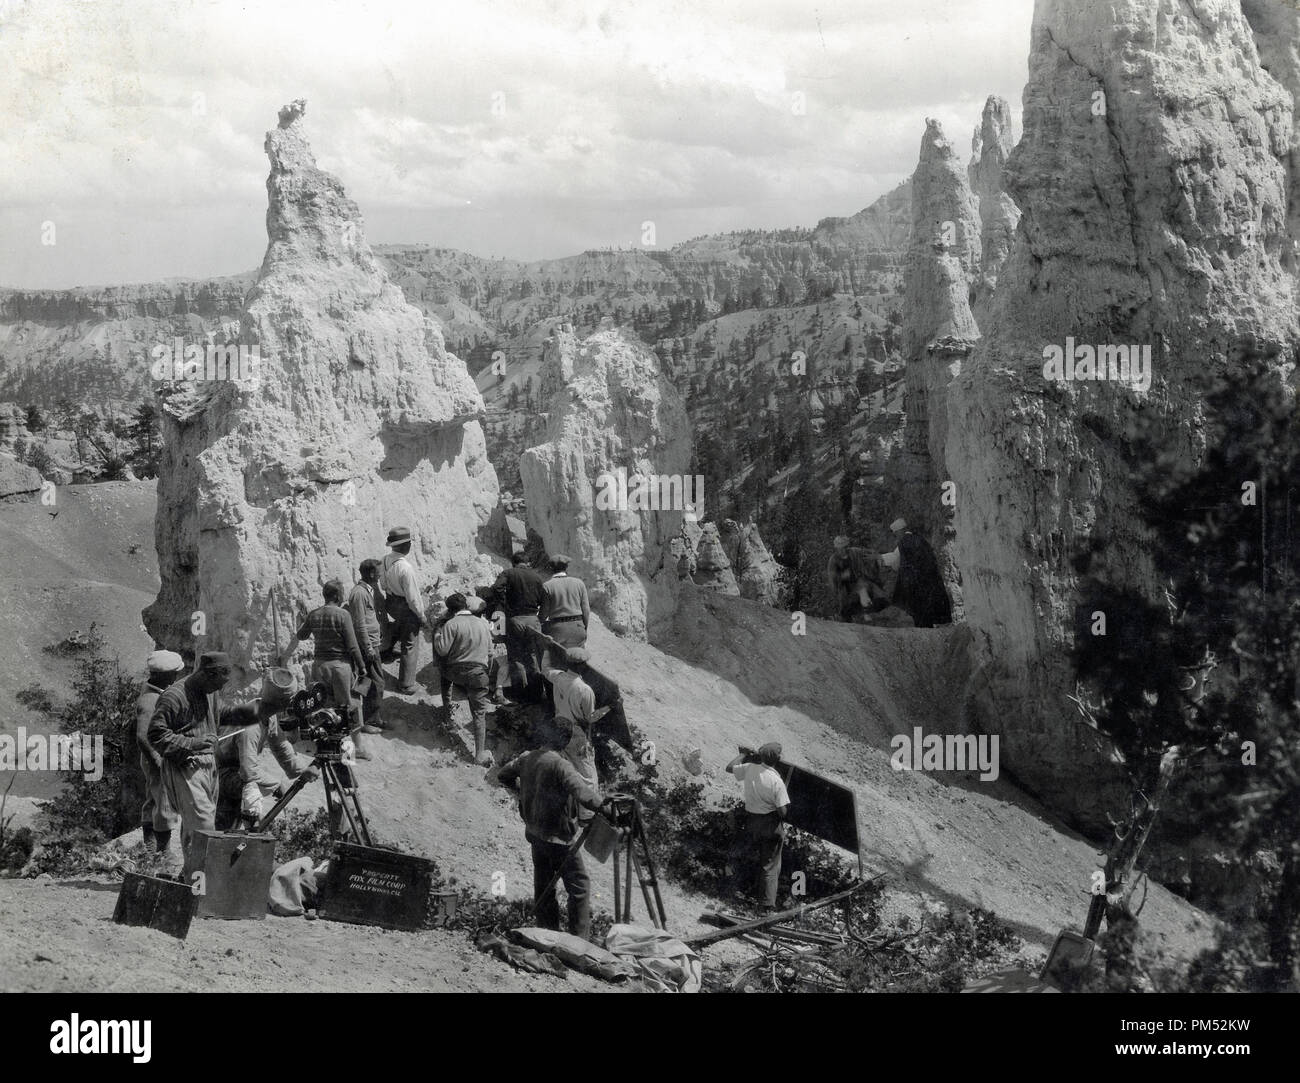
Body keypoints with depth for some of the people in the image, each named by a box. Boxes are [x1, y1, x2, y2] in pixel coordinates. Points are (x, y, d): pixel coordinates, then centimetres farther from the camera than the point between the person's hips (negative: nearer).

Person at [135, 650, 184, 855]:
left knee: (152, 805, 17)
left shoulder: (159, 694, 9)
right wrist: (159, 764, -22)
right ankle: (163, 852, 0)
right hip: (160, 761, -10)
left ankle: (150, 849, 26)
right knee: (167, 807, -6)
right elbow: (142, 738, -27)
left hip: (160, 760, 10)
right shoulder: (149, 701, -23)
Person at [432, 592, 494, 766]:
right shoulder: (482, 623, 4)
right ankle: (481, 753, -7)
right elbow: (489, 649, 12)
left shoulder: (451, 624, -11)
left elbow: (442, 650, -12)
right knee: (480, 713, 2)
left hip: (455, 672, -1)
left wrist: (437, 635, 7)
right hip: (478, 673, 1)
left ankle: (447, 714, 36)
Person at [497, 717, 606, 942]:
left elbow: (504, 775, 17)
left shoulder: (527, 759, 0)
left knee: (543, 887, 17)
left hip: (535, 833, 7)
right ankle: (580, 939, 0)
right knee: (579, 887, 1)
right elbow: (584, 795, -34)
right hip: (559, 838, -7)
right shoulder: (560, 766, -24)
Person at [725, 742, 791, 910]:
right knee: (770, 866, 5)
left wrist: (743, 754, 22)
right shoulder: (776, 781, -23)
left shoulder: (749, 769, -11)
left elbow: (730, 767, 10)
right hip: (771, 824, -3)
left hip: (751, 819, 3)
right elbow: (783, 812, -21)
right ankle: (769, 904, 6)